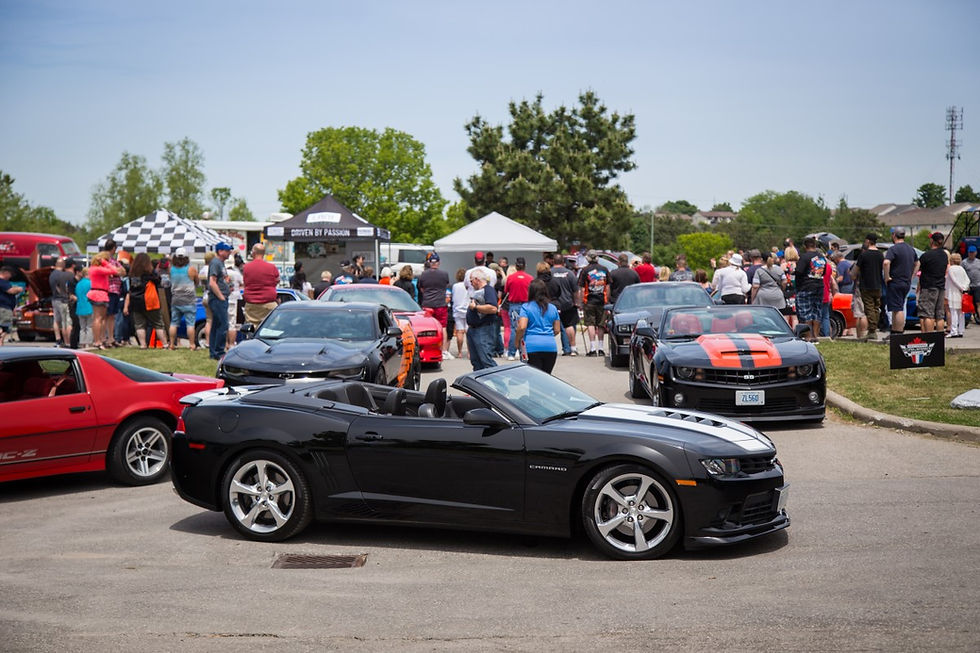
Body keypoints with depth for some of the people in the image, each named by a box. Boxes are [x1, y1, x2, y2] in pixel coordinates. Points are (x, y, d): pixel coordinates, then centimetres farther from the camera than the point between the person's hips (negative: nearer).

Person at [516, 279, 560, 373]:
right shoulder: (553, 308, 14)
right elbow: (557, 330, 16)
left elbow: (522, 327, -10)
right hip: (551, 346, 4)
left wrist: (517, 341, 5)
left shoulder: (526, 307, 1)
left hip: (532, 346, -4)